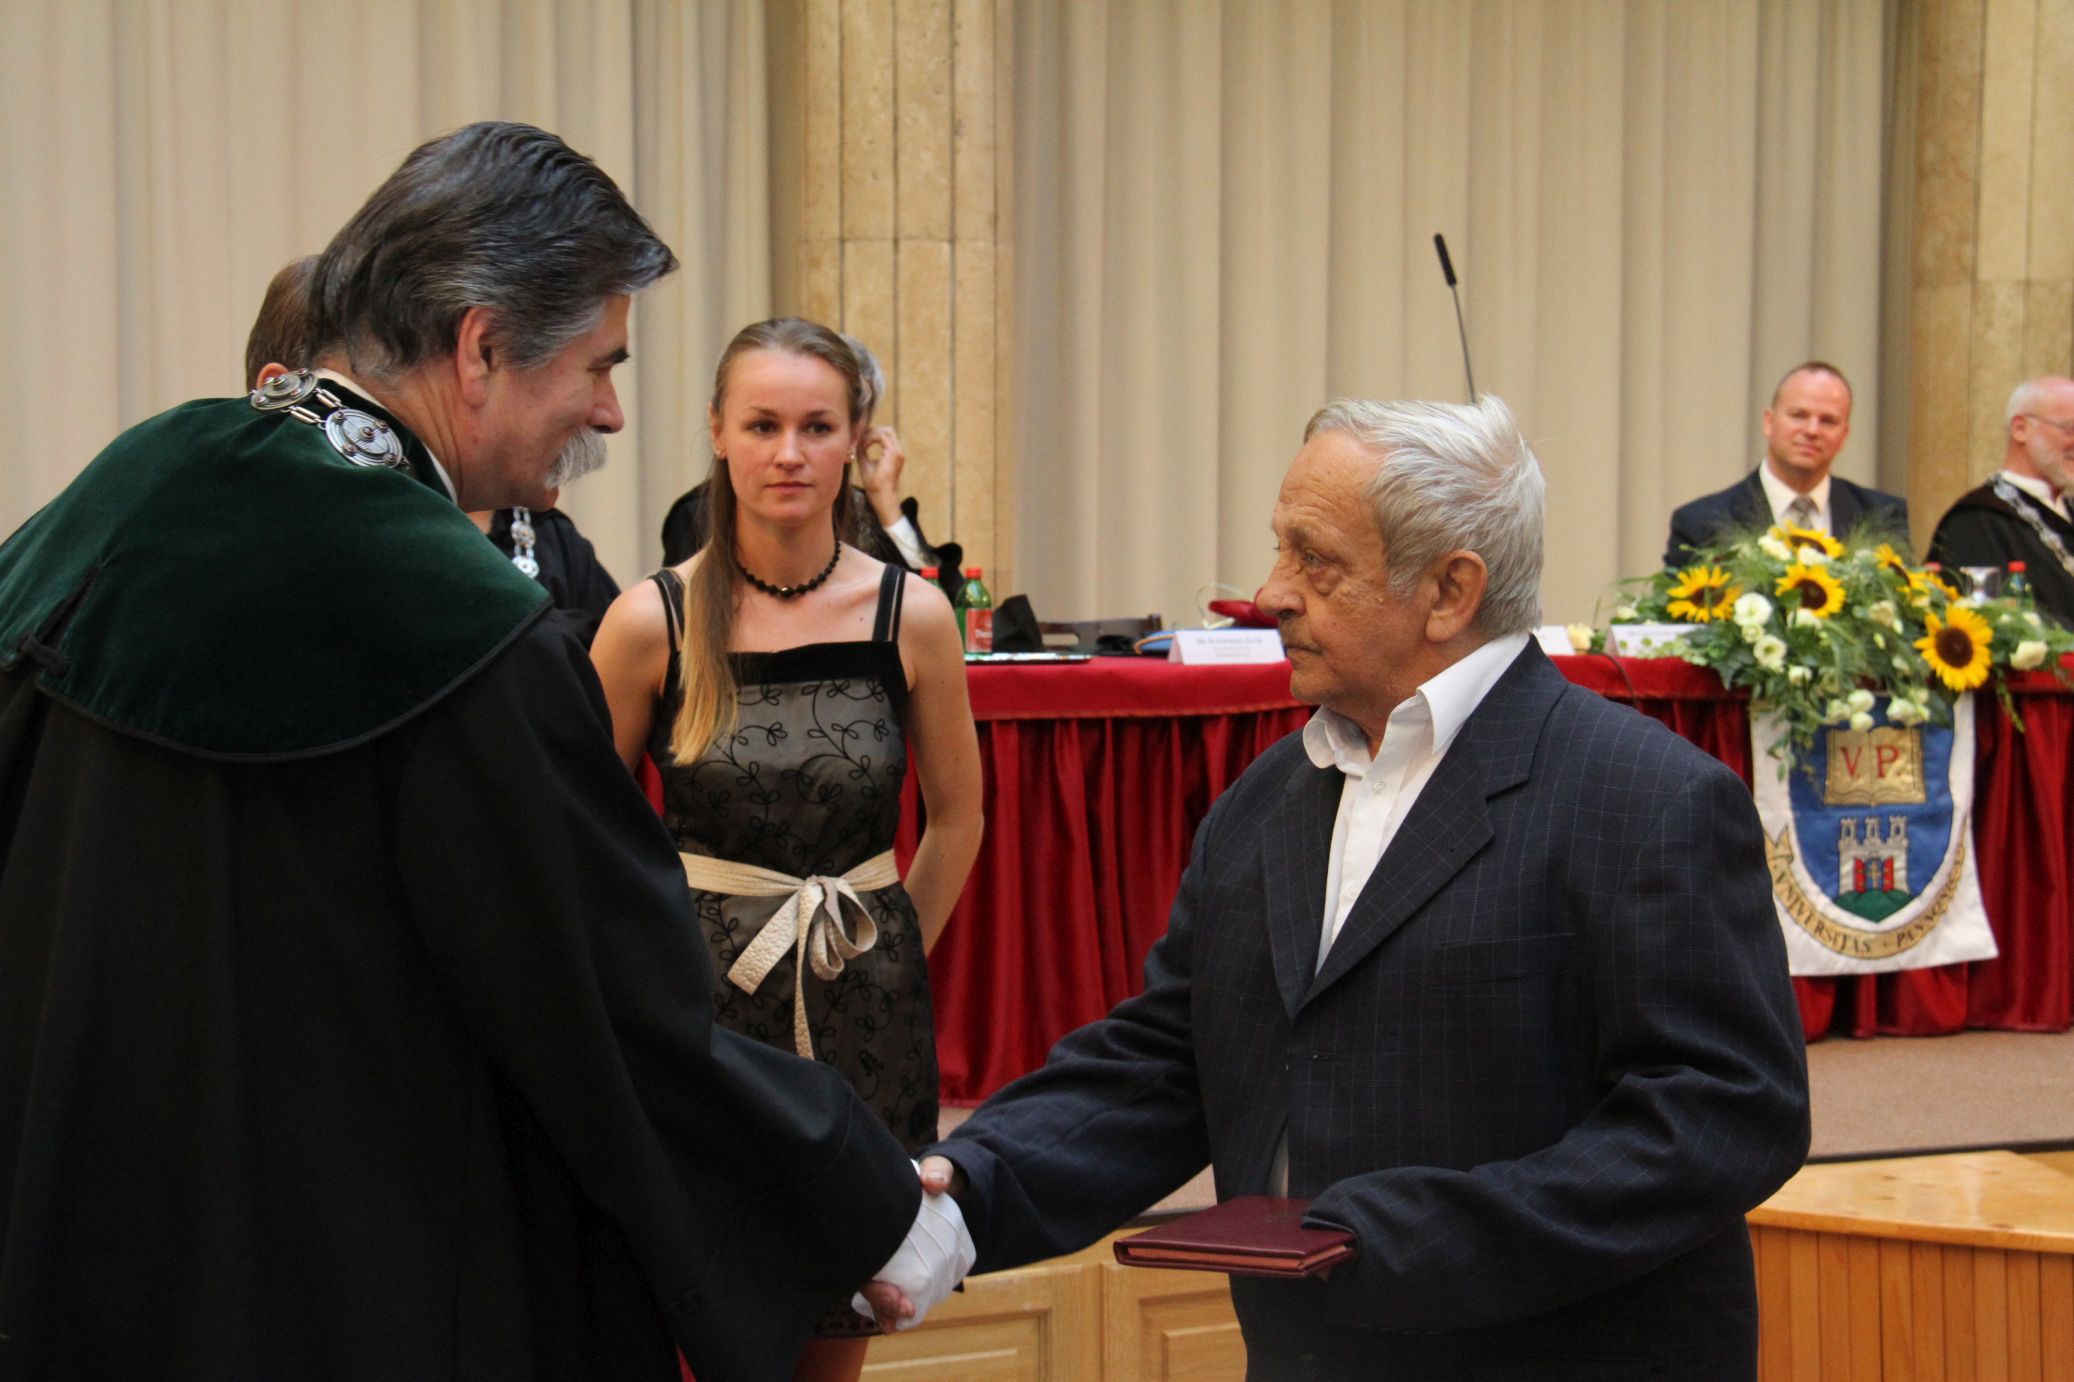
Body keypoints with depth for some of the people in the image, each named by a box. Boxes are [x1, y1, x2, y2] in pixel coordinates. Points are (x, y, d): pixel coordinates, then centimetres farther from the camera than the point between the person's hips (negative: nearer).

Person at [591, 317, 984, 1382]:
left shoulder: (911, 615, -2)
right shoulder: (652, 620, -7)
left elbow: (955, 818, 11)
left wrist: (882, 959, 8)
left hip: (864, 1014, 2)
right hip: (703, 1000, -2)